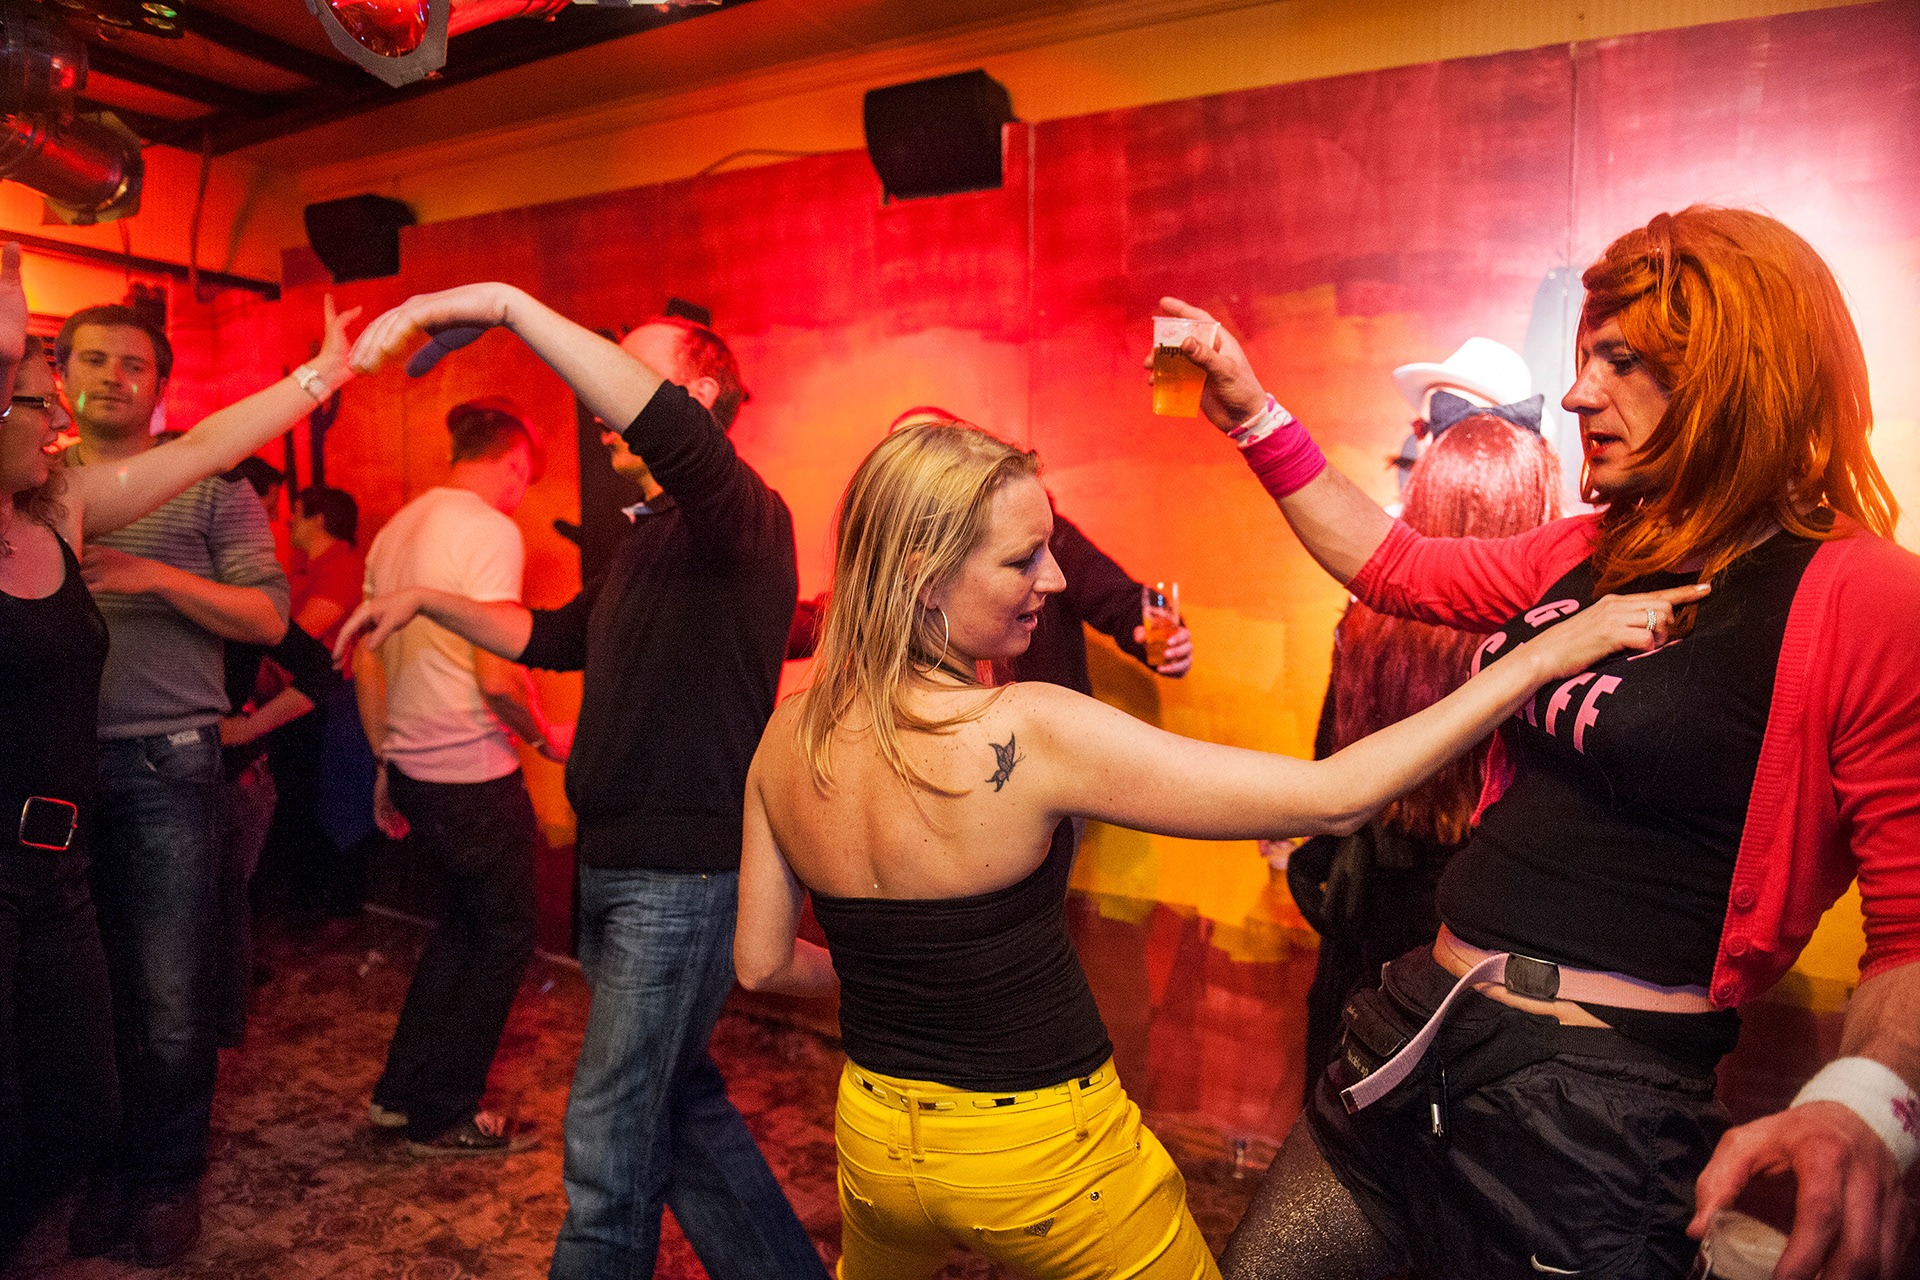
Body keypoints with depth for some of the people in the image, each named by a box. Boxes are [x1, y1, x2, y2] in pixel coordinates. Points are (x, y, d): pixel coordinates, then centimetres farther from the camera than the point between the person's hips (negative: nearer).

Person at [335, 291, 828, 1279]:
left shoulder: (741, 519, -14)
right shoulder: (648, 540, 17)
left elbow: (669, 428, -35)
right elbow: (556, 636, 29)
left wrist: (505, 302, -31)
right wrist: (427, 600, 21)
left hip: (685, 875, -10)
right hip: (618, 866, 10)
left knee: (610, 1139, 1)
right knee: (679, 1104, 20)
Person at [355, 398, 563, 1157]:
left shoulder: (395, 530, 11)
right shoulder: (491, 530, -16)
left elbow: (367, 665, 15)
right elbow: (498, 675, -23)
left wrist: (386, 764, 22)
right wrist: (545, 737, -6)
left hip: (412, 767, 9)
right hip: (474, 773, -9)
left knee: (464, 921, 24)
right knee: (502, 937, 9)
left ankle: (400, 1092, 30)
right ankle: (445, 1117, 20)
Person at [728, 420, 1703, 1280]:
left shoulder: (789, 735, -10)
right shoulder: (1027, 733, -28)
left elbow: (762, 963, 0)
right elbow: (1335, 799, -27)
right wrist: (1545, 654, -21)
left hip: (875, 1136, 6)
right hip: (1044, 1152, -5)